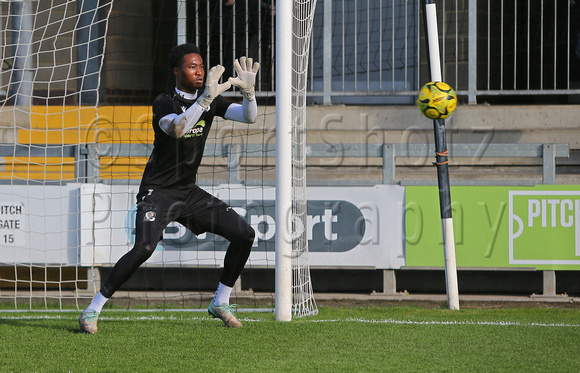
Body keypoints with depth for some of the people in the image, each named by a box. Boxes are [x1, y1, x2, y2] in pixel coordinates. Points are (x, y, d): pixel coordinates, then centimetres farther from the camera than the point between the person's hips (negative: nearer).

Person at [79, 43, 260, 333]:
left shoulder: (212, 100, 4)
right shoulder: (164, 103, -15)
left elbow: (248, 117, -5)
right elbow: (177, 128, -36)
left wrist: (248, 91, -25)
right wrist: (205, 99, -46)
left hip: (189, 192, 7)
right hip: (158, 192, -7)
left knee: (244, 234, -1)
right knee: (144, 248, -28)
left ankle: (220, 303, 13)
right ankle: (92, 311, -17)